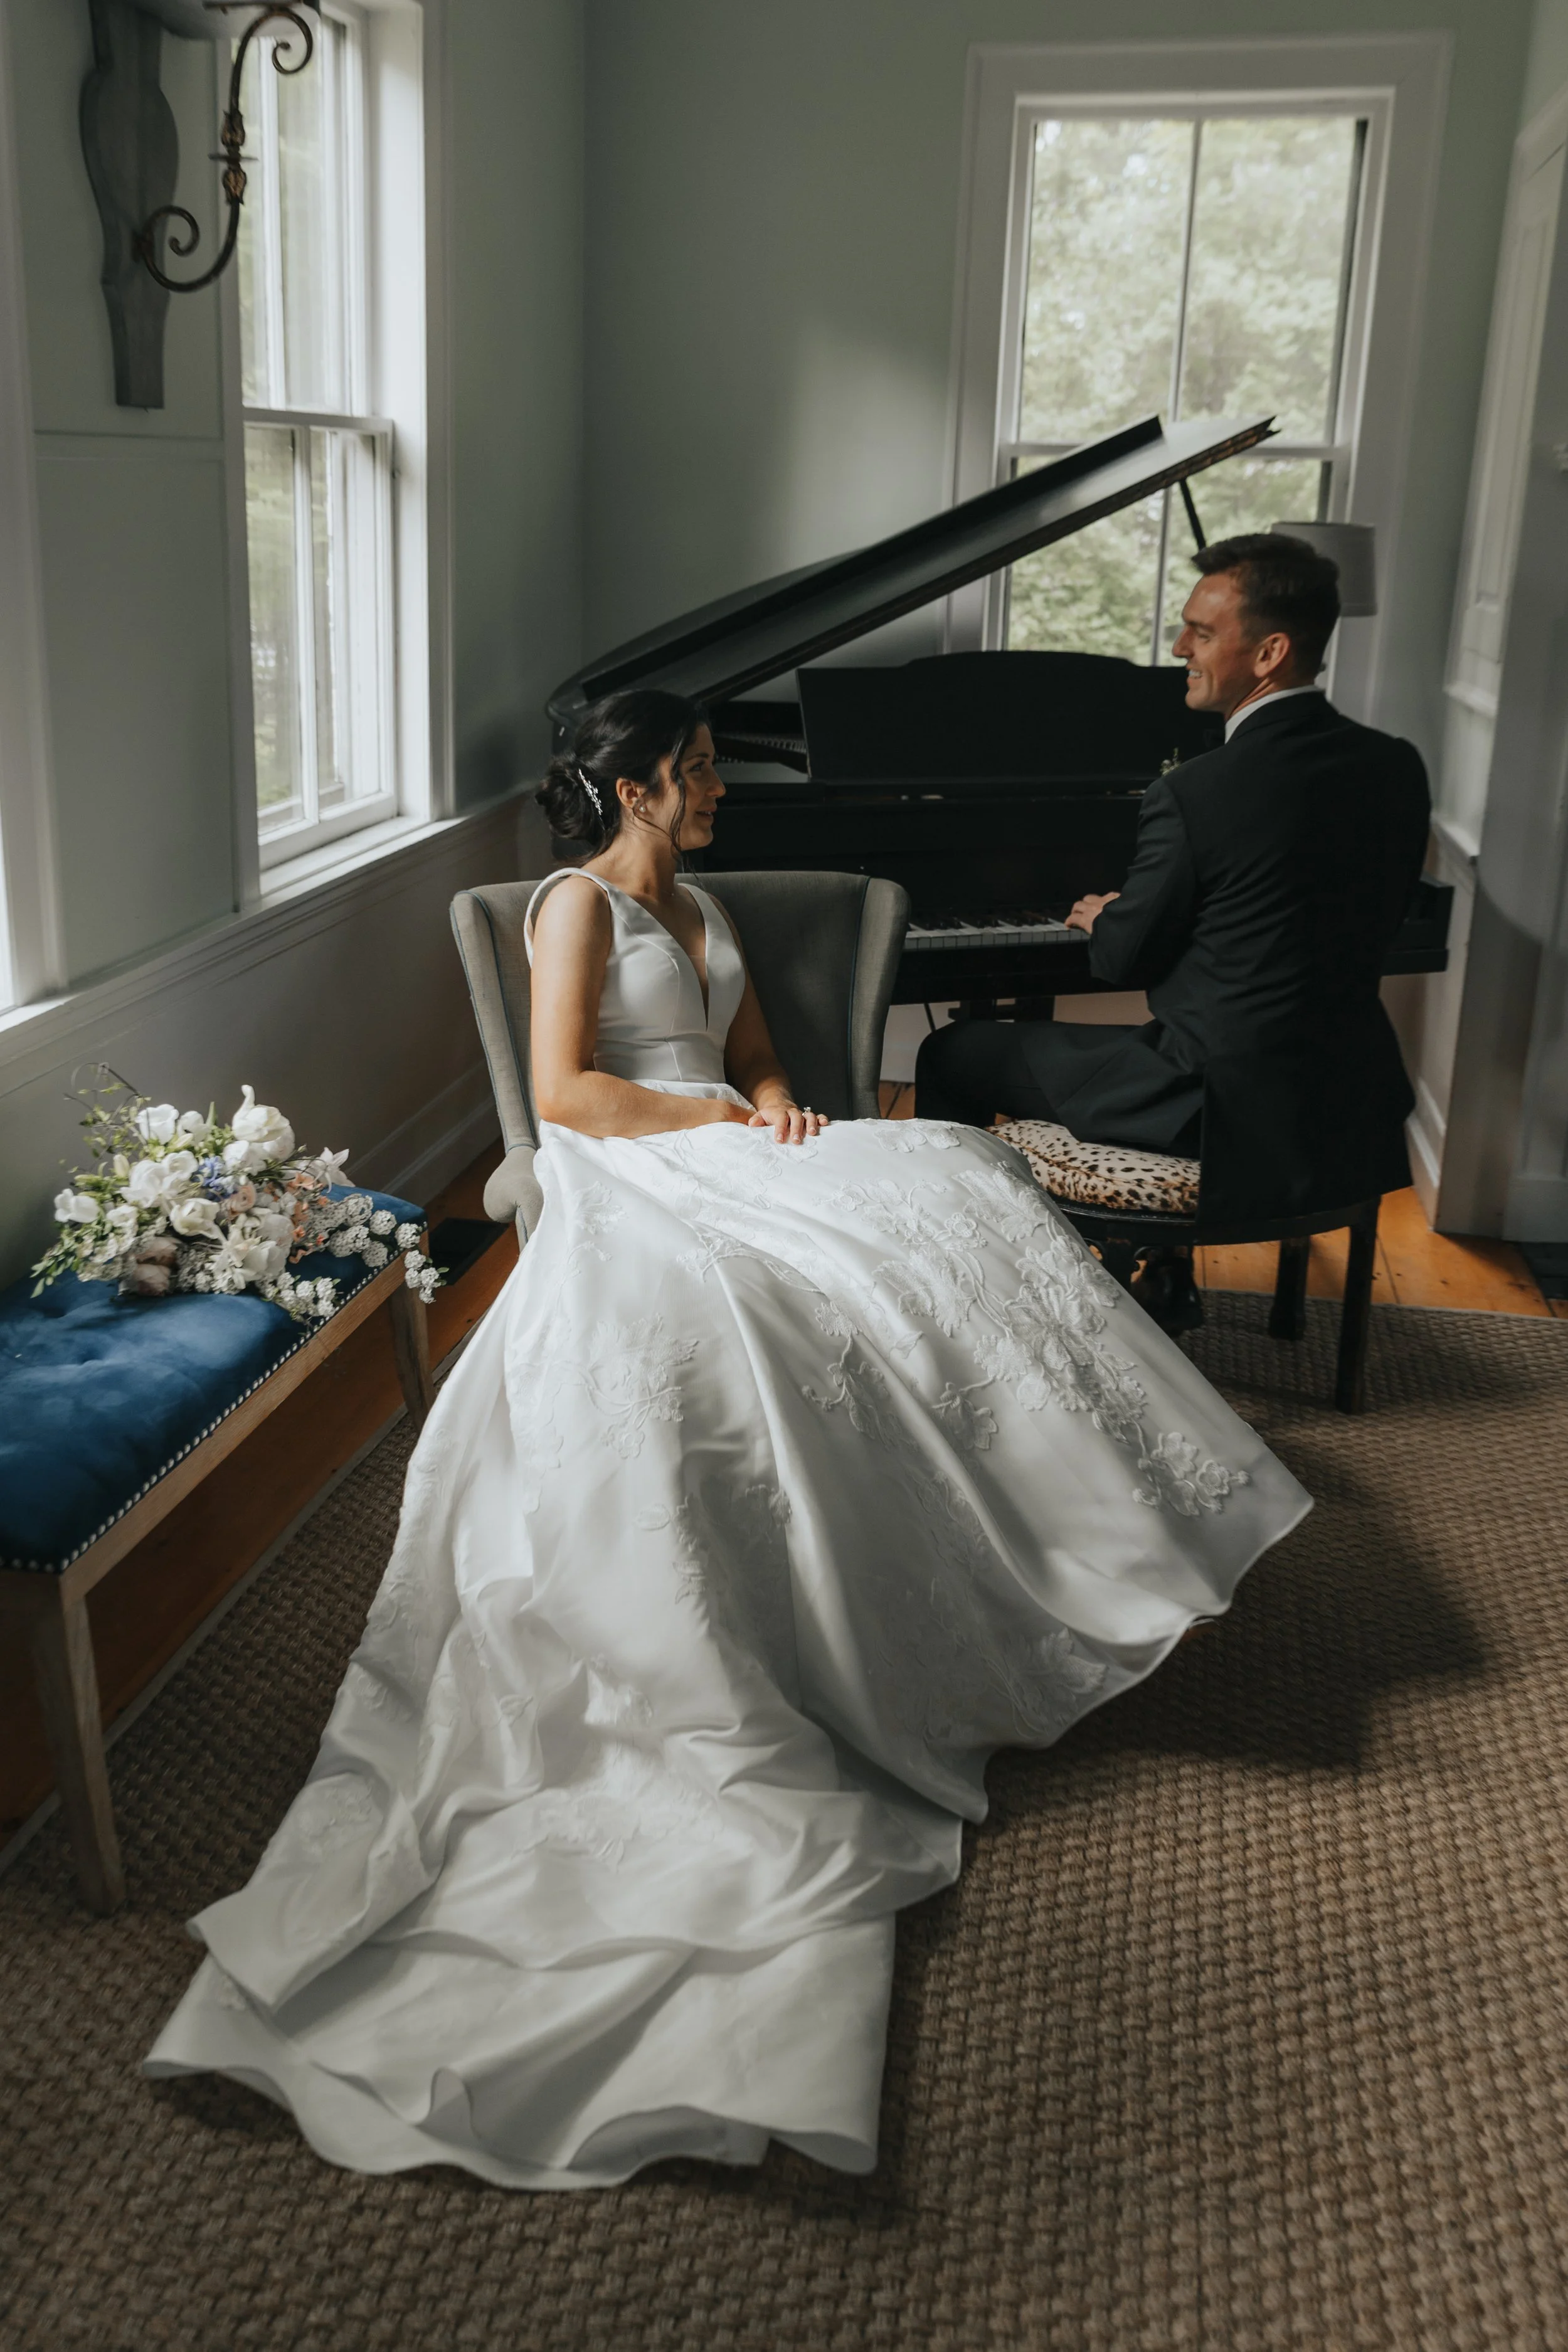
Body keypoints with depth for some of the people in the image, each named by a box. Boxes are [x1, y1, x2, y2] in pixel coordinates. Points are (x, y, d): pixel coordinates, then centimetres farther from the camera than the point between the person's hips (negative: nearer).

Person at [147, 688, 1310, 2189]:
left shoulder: (703, 913, 27)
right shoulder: (578, 903, 1)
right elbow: (563, 1091, -9)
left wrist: (777, 1108, 1)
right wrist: (714, 1117, -10)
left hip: (731, 1163, 7)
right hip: (628, 1184, -7)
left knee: (945, 1196, -20)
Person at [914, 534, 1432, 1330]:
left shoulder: (1193, 796, -21)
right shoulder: (1398, 769, 1)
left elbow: (1124, 960, -10)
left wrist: (1103, 920, 15)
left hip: (1231, 1116, -7)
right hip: (1353, 1106, 8)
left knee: (953, 1056, 9)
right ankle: (1165, 1281, 40)